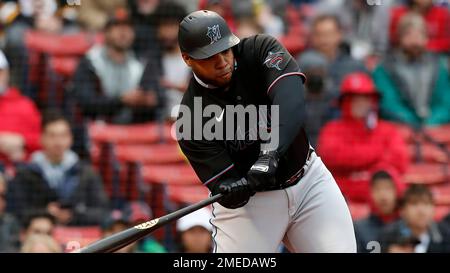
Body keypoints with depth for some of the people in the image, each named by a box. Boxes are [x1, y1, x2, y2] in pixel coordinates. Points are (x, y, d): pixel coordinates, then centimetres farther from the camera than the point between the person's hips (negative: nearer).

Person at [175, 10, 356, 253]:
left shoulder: (260, 50, -14)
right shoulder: (190, 119, -17)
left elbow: (291, 102, -31)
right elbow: (223, 185, -19)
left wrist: (271, 153, -47)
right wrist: (232, 191, -44)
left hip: (308, 179, 2)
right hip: (249, 199, -2)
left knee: (341, 248, -8)